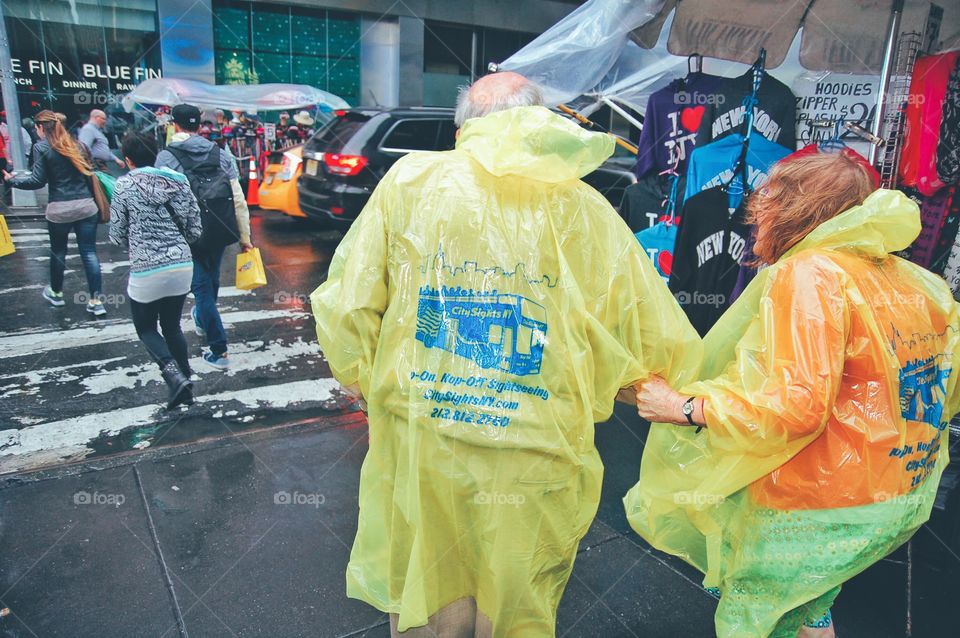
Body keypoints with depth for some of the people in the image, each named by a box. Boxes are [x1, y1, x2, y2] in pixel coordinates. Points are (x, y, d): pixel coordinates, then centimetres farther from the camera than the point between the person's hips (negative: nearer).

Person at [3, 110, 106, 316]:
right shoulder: (78, 145, 11)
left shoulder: (41, 147, -2)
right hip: (86, 205, 3)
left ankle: (56, 294, 33)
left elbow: (38, 181, -6)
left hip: (59, 209, -3)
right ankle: (96, 301, -2)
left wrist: (12, 180, 7)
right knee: (89, 253, 1)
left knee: (58, 252, 15)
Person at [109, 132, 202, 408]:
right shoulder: (179, 181, 4)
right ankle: (185, 382, 21)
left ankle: (175, 377, -7)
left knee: (146, 328, 14)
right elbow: (194, 231, 6)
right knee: (172, 326, 20)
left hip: (147, 270, -4)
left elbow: (117, 235, 1)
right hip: (182, 265, 4)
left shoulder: (125, 185, -5)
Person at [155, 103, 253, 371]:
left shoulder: (165, 157, -7)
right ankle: (202, 320, 53)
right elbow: (238, 200, 0)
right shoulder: (221, 154, 3)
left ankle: (219, 351, 3)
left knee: (202, 286, 4)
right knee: (211, 279, 25)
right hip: (220, 231, 4)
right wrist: (244, 236, 6)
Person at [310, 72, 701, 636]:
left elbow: (347, 309, -3)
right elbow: (666, 345, -1)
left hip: (420, 454, 1)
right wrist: (582, 403, 15)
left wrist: (369, 385, 15)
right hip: (536, 463, 0)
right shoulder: (585, 210, -3)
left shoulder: (411, 181, -3)